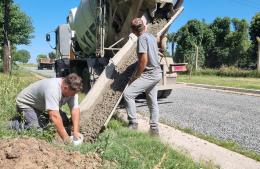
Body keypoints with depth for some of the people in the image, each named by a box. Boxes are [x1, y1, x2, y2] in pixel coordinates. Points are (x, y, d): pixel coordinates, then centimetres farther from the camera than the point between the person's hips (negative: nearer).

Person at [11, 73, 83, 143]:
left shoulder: (72, 90, -18)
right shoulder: (52, 89, -40)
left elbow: (75, 109, -19)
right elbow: (55, 116, -45)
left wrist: (76, 132, -29)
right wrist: (66, 139, -42)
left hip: (42, 105, 7)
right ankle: (15, 124, 2)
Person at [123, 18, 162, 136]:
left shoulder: (142, 38, -13)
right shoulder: (152, 37, 15)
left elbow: (143, 60, -21)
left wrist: (135, 76, -14)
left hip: (150, 74, -10)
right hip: (156, 73, 10)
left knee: (128, 93, -16)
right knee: (152, 102, 13)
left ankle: (133, 123, -11)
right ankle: (154, 129, 21)